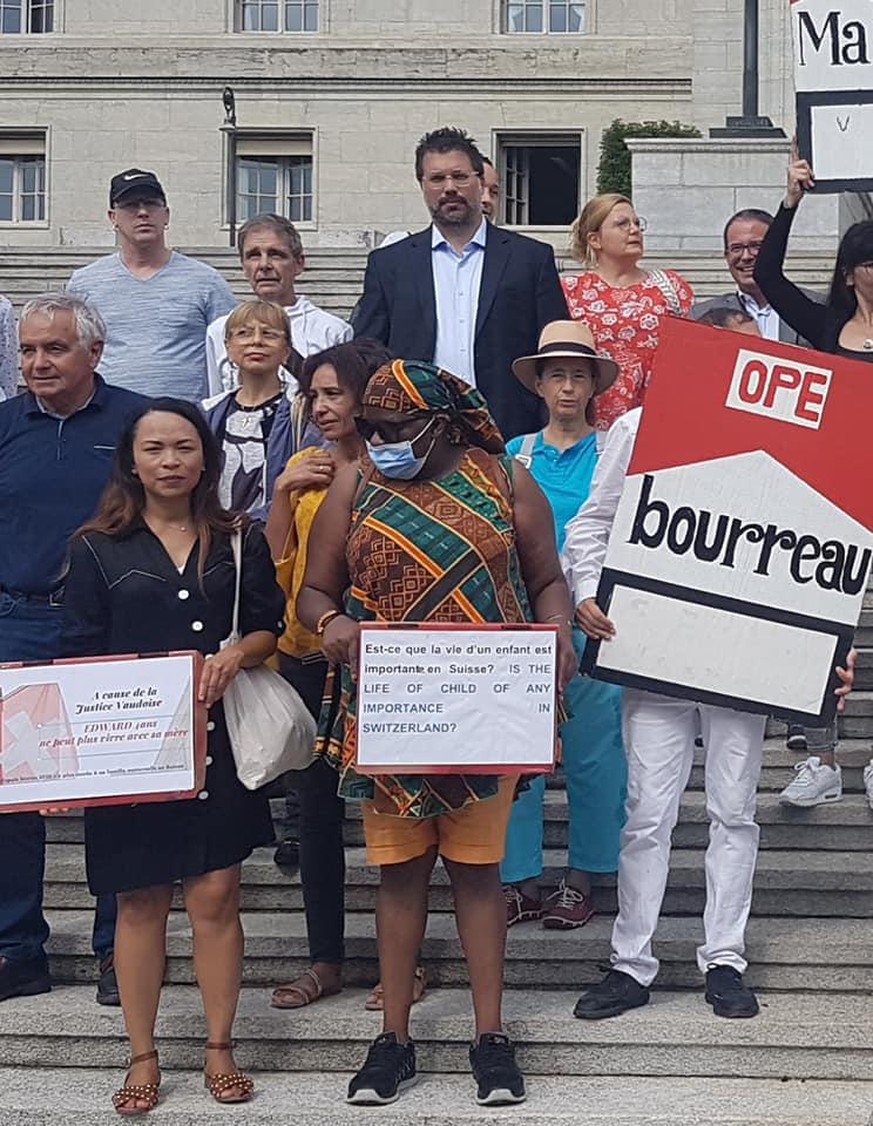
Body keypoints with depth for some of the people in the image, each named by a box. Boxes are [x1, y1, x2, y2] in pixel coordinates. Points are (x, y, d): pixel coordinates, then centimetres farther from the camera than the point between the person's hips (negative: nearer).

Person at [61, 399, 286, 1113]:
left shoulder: (239, 540, 8)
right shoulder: (97, 549, 4)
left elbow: (271, 626, 8)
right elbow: (81, 654, 2)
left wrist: (237, 655, -13)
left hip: (217, 740, 1)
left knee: (216, 894, 1)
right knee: (140, 900, 5)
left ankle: (220, 1048, 16)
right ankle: (143, 1058, 17)